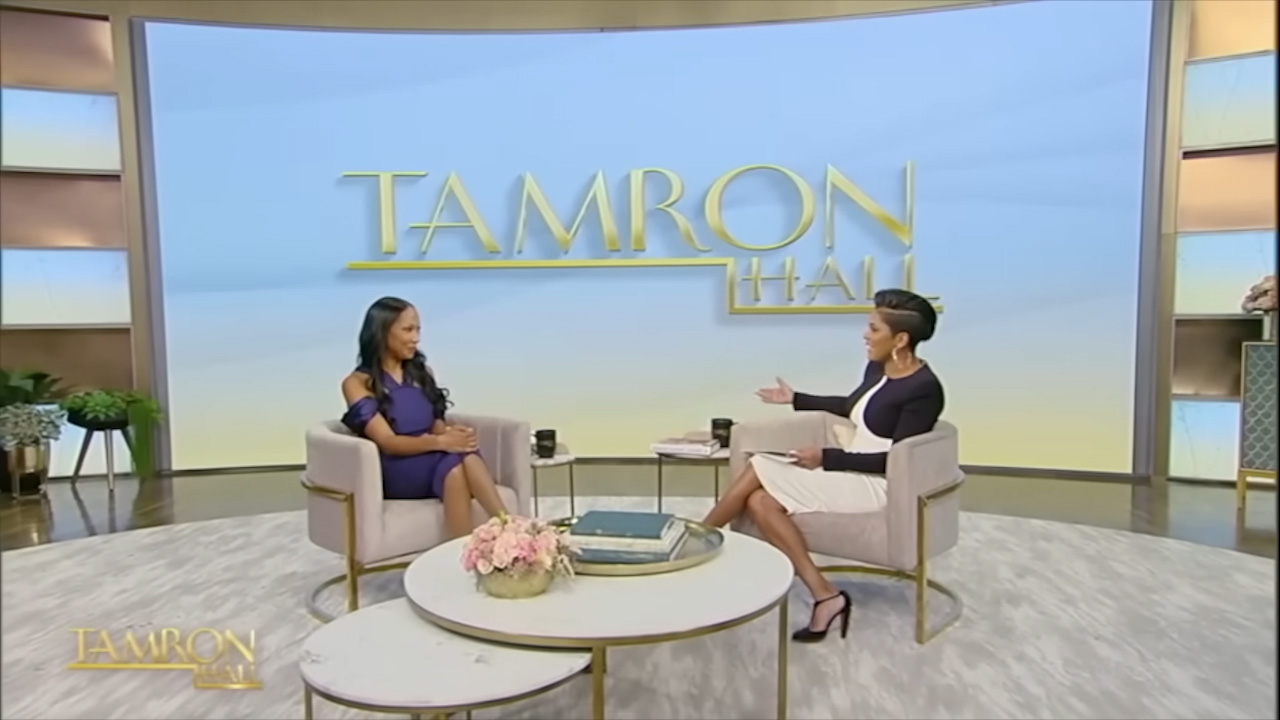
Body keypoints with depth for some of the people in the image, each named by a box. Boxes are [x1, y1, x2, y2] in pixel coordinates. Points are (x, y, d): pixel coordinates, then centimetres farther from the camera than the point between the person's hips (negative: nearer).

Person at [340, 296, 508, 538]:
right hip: (394, 471, -4)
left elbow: (437, 424, 9)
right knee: (454, 460, -36)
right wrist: (440, 442, -30)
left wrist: (450, 433, -17)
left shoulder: (421, 372, 16)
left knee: (465, 453, -33)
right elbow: (387, 442, -12)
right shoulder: (357, 383, -1)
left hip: (431, 459, 4)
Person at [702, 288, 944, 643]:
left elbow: (894, 461, -20)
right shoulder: (878, 367, 7)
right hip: (850, 473, 9)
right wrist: (796, 399, 27)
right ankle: (825, 596, -16)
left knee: (760, 470, -17)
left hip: (876, 485, -9)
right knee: (759, 501, -14)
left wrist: (827, 458, -21)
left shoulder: (924, 389, -18)